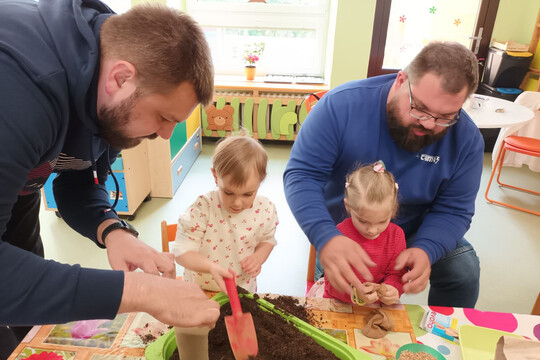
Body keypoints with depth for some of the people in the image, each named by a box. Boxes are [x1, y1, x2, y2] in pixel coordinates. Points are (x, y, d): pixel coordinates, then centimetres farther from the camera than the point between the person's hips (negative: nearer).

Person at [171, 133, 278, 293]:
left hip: (243, 289, 2)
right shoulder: (202, 208, -19)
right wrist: (211, 267, -33)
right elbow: (182, 251, -16)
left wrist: (258, 257, -10)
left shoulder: (265, 209, -9)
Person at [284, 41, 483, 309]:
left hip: (413, 233, 3)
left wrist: (424, 250, -34)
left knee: (464, 271, -15)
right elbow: (302, 175, -28)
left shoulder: (466, 139, -16)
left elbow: (453, 209, -11)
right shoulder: (342, 104, -26)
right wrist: (326, 237, -46)